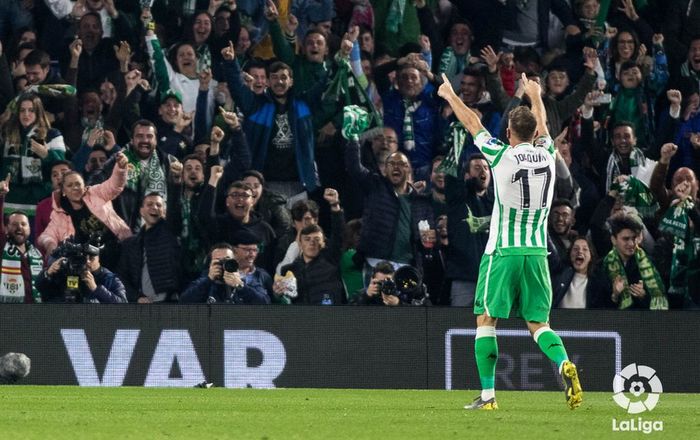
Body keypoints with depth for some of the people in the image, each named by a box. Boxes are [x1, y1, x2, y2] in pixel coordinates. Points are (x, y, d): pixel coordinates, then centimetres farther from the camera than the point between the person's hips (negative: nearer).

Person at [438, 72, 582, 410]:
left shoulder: (503, 156, -7)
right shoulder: (547, 154, 3)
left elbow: (472, 124, 8)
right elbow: (542, 127, 26)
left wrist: (450, 96, 25)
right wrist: (535, 97, 46)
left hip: (503, 252, -4)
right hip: (537, 252, 4)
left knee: (486, 319, 4)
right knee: (538, 322, 7)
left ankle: (488, 395, -3)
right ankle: (565, 365, -22)